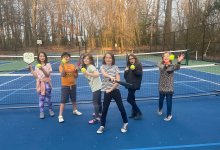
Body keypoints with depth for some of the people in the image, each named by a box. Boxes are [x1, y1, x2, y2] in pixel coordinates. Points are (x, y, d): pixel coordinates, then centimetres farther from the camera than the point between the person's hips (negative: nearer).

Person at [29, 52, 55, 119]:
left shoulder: (48, 65, -2)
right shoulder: (37, 66, 7)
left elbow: (48, 74, -11)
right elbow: (36, 76, 3)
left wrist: (42, 69, -26)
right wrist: (31, 69, -4)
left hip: (47, 84, -2)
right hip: (40, 84, 2)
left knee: (48, 98, 3)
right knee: (41, 99, 4)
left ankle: (51, 110, 26)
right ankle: (41, 112, 14)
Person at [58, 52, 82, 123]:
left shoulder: (73, 66, 2)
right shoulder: (61, 66, -8)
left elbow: (76, 76, 6)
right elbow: (62, 75, -22)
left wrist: (76, 71, -13)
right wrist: (63, 66, -32)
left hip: (73, 85, 4)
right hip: (65, 86, -4)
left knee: (74, 99, 20)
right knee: (63, 101, -5)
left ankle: (75, 110, 42)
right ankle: (60, 115, 1)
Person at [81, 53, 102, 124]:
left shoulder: (91, 66, -17)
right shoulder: (86, 67, 12)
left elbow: (97, 74, -30)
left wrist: (88, 74, -34)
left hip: (96, 87, -10)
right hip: (96, 87, 10)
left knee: (95, 102, -5)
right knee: (98, 101, 21)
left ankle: (97, 118, 0)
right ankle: (99, 114, 37)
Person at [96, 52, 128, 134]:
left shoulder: (115, 67, 0)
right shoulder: (102, 67, 2)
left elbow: (118, 80, -7)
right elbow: (104, 74, -21)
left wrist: (111, 89, -13)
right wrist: (110, 77, -42)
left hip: (115, 90, -1)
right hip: (106, 91, 1)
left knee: (121, 107, 5)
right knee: (104, 109, 7)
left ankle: (125, 123, 24)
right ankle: (102, 126, 21)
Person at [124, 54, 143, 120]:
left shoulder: (138, 65, -4)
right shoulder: (129, 66, 15)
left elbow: (140, 73, -16)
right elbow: (125, 76, 15)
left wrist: (134, 70, -30)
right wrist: (126, 71, -4)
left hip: (134, 84, -8)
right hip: (129, 84, 8)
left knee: (129, 99, -11)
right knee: (132, 99, 13)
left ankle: (139, 113, -1)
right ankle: (134, 113, 23)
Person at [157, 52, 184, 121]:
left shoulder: (172, 66, -8)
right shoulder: (161, 65, -8)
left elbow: (177, 68, -30)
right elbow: (162, 68, -31)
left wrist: (179, 62, -51)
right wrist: (166, 65, -55)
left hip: (169, 87, -1)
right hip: (162, 87, 1)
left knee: (169, 102, 1)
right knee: (161, 100, 18)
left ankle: (169, 115, 20)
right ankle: (160, 109, 48)